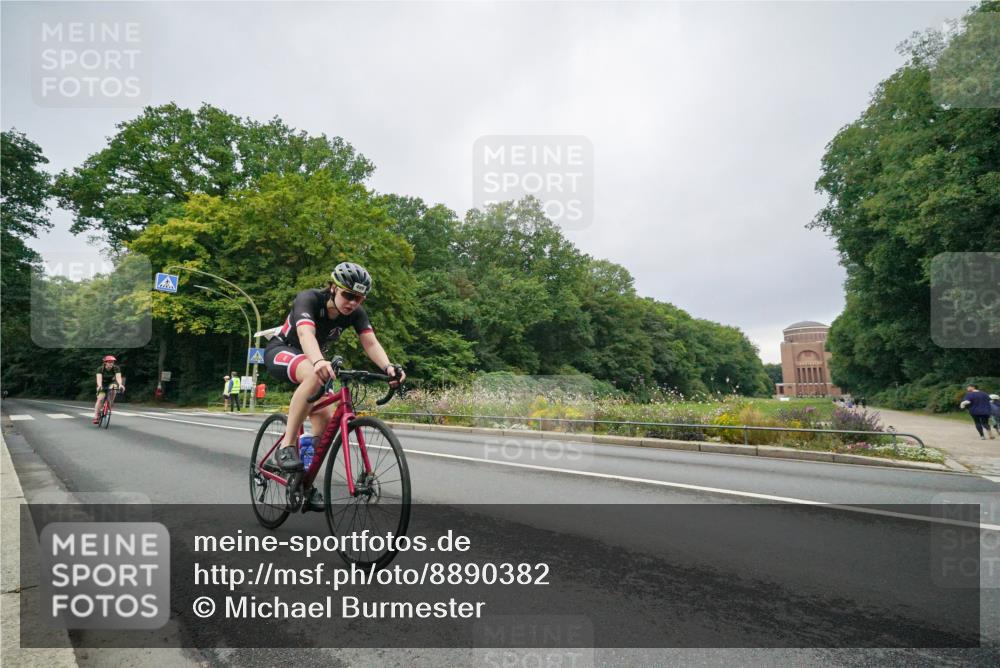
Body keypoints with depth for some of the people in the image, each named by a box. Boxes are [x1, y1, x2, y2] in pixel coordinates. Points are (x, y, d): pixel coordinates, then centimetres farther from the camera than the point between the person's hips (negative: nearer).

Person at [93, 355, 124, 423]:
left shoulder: (116, 368, -23)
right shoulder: (100, 369, -24)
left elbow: (118, 377, -37)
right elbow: (99, 378, -39)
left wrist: (120, 384, -57)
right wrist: (99, 385, -59)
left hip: (111, 382, 0)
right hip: (103, 384, 0)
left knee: (113, 386, -34)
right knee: (100, 399, -20)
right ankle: (96, 416, -12)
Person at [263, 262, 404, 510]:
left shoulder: (356, 312, -16)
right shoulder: (309, 299, -30)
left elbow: (370, 342, -30)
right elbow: (305, 333, -49)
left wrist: (388, 366, -51)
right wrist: (319, 362, -69)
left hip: (311, 360, 6)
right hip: (281, 351, -5)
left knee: (326, 418, -11)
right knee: (314, 376, -39)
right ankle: (286, 445, -29)